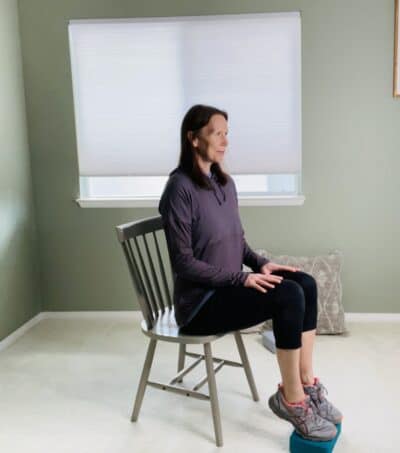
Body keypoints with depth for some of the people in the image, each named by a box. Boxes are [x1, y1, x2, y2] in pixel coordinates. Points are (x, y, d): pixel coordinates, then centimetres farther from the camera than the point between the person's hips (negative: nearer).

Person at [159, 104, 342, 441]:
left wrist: (261, 264, -2)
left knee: (305, 284, -11)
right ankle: (291, 400, -9)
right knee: (289, 296, -25)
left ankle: (307, 385, -2)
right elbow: (183, 263, -20)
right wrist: (242, 278, -22)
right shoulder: (180, 188, -18)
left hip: (229, 286, 8)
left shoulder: (225, 182, 8)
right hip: (200, 302, -8)